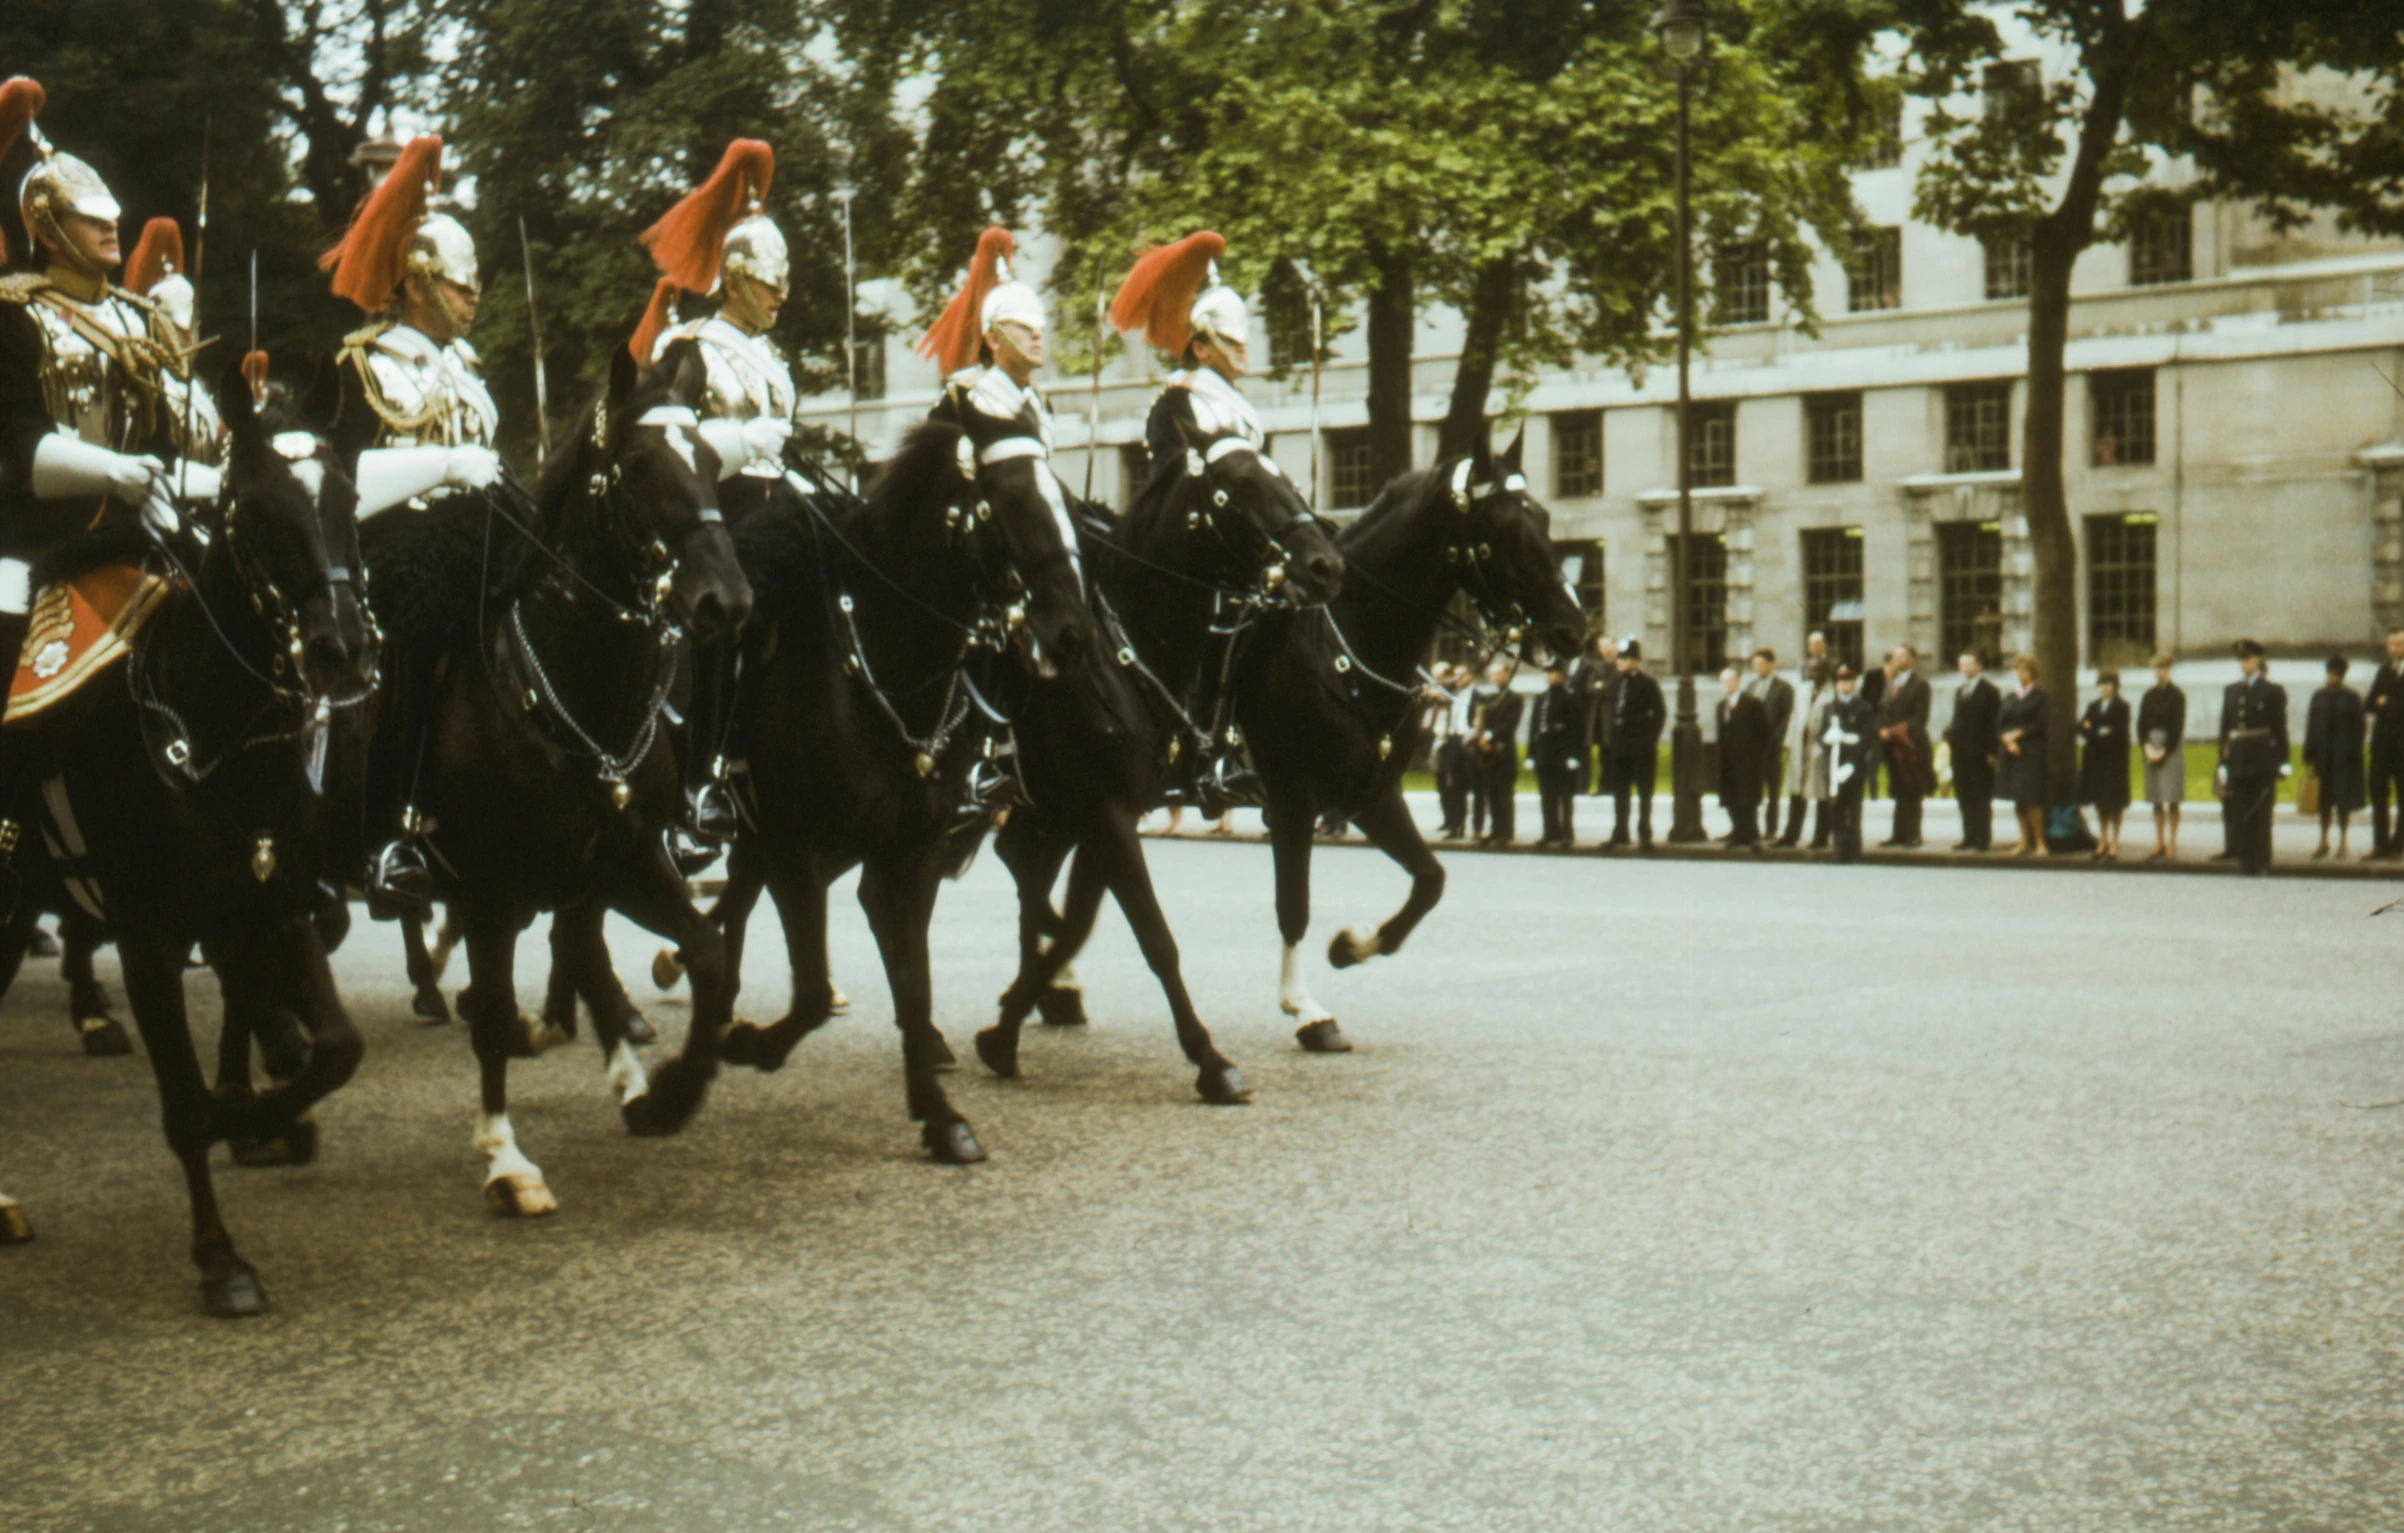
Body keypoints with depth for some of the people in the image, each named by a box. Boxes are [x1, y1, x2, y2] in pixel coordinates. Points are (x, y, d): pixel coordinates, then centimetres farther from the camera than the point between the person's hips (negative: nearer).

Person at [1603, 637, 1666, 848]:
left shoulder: (1648, 684, -4)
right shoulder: (1617, 683, 13)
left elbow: (1660, 714, -6)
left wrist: (1651, 740, -11)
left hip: (1642, 749, -6)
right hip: (1619, 748, 6)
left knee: (1644, 793, 0)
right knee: (1619, 793, 9)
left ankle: (1644, 835, 3)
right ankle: (1620, 834, 15)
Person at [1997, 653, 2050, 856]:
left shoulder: (2040, 696, -1)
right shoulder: (2010, 698, 15)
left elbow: (2040, 725, -8)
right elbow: (1999, 724, 10)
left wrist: (2018, 734, -10)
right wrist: (2007, 739, -8)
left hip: (2032, 753, -5)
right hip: (2011, 752, 5)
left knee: (2031, 799, -10)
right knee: (2017, 799, 5)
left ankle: (2039, 842, -4)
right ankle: (2024, 841, 11)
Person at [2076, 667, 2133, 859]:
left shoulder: (2121, 706, -5)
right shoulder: (2093, 706, 14)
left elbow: (2119, 733, -14)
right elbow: (2082, 727, 3)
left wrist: (2093, 735, -11)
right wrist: (2099, 733, -15)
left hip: (2113, 760, -6)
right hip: (2096, 760, 6)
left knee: (2114, 802, -1)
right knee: (2100, 801, 11)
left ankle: (2114, 844, 4)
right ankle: (2103, 841, 20)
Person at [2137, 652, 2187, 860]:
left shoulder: (2177, 696, -4)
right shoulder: (2148, 696, 10)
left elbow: (2178, 727, -8)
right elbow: (2141, 724, 7)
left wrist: (2164, 750, -13)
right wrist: (2147, 747, -7)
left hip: (2171, 747, -5)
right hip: (2152, 746, 5)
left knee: (2172, 800, -5)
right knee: (2156, 800, 6)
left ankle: (2172, 843, -1)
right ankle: (2159, 842, 11)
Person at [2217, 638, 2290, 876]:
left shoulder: (2272, 691, 1)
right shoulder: (2230, 692, 13)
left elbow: (2280, 727, -1)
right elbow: (2224, 728, 13)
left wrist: (2282, 762, -6)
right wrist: (2223, 762, 8)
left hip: (2262, 759, -4)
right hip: (2238, 760, 4)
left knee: (2261, 812, -3)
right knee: (2239, 814, 2)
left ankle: (2261, 863, 2)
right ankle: (2245, 861, 7)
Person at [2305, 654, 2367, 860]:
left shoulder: (2352, 698, -2)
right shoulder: (2319, 697, 7)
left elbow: (2358, 729, -4)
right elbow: (2311, 727, 7)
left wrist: (2354, 756, -11)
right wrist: (2309, 756, 3)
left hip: (2344, 757, -3)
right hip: (2323, 756, 3)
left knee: (2343, 798, 0)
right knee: (2324, 799, 8)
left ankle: (2342, 842, 9)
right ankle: (2324, 841, 16)